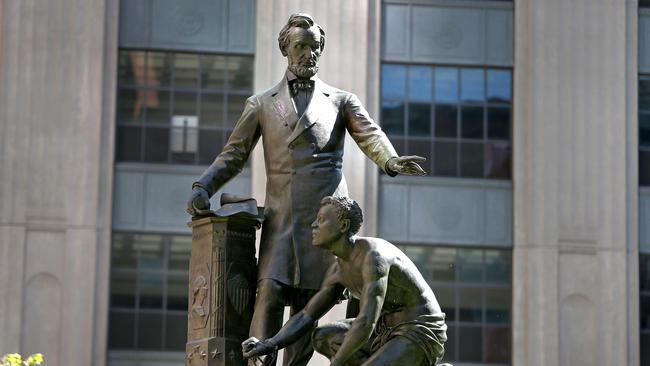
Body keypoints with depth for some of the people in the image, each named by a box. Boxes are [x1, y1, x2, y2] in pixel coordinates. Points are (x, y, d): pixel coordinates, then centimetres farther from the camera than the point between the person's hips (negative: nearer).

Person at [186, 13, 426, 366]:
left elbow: (370, 137, -1)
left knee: (308, 306, -1)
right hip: (281, 218, 0)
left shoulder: (341, 101, 15)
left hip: (326, 217, 0)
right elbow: (232, 155, 15)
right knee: (269, 296, -15)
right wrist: (203, 187, -3)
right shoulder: (261, 104, 17)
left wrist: (392, 161, -25)